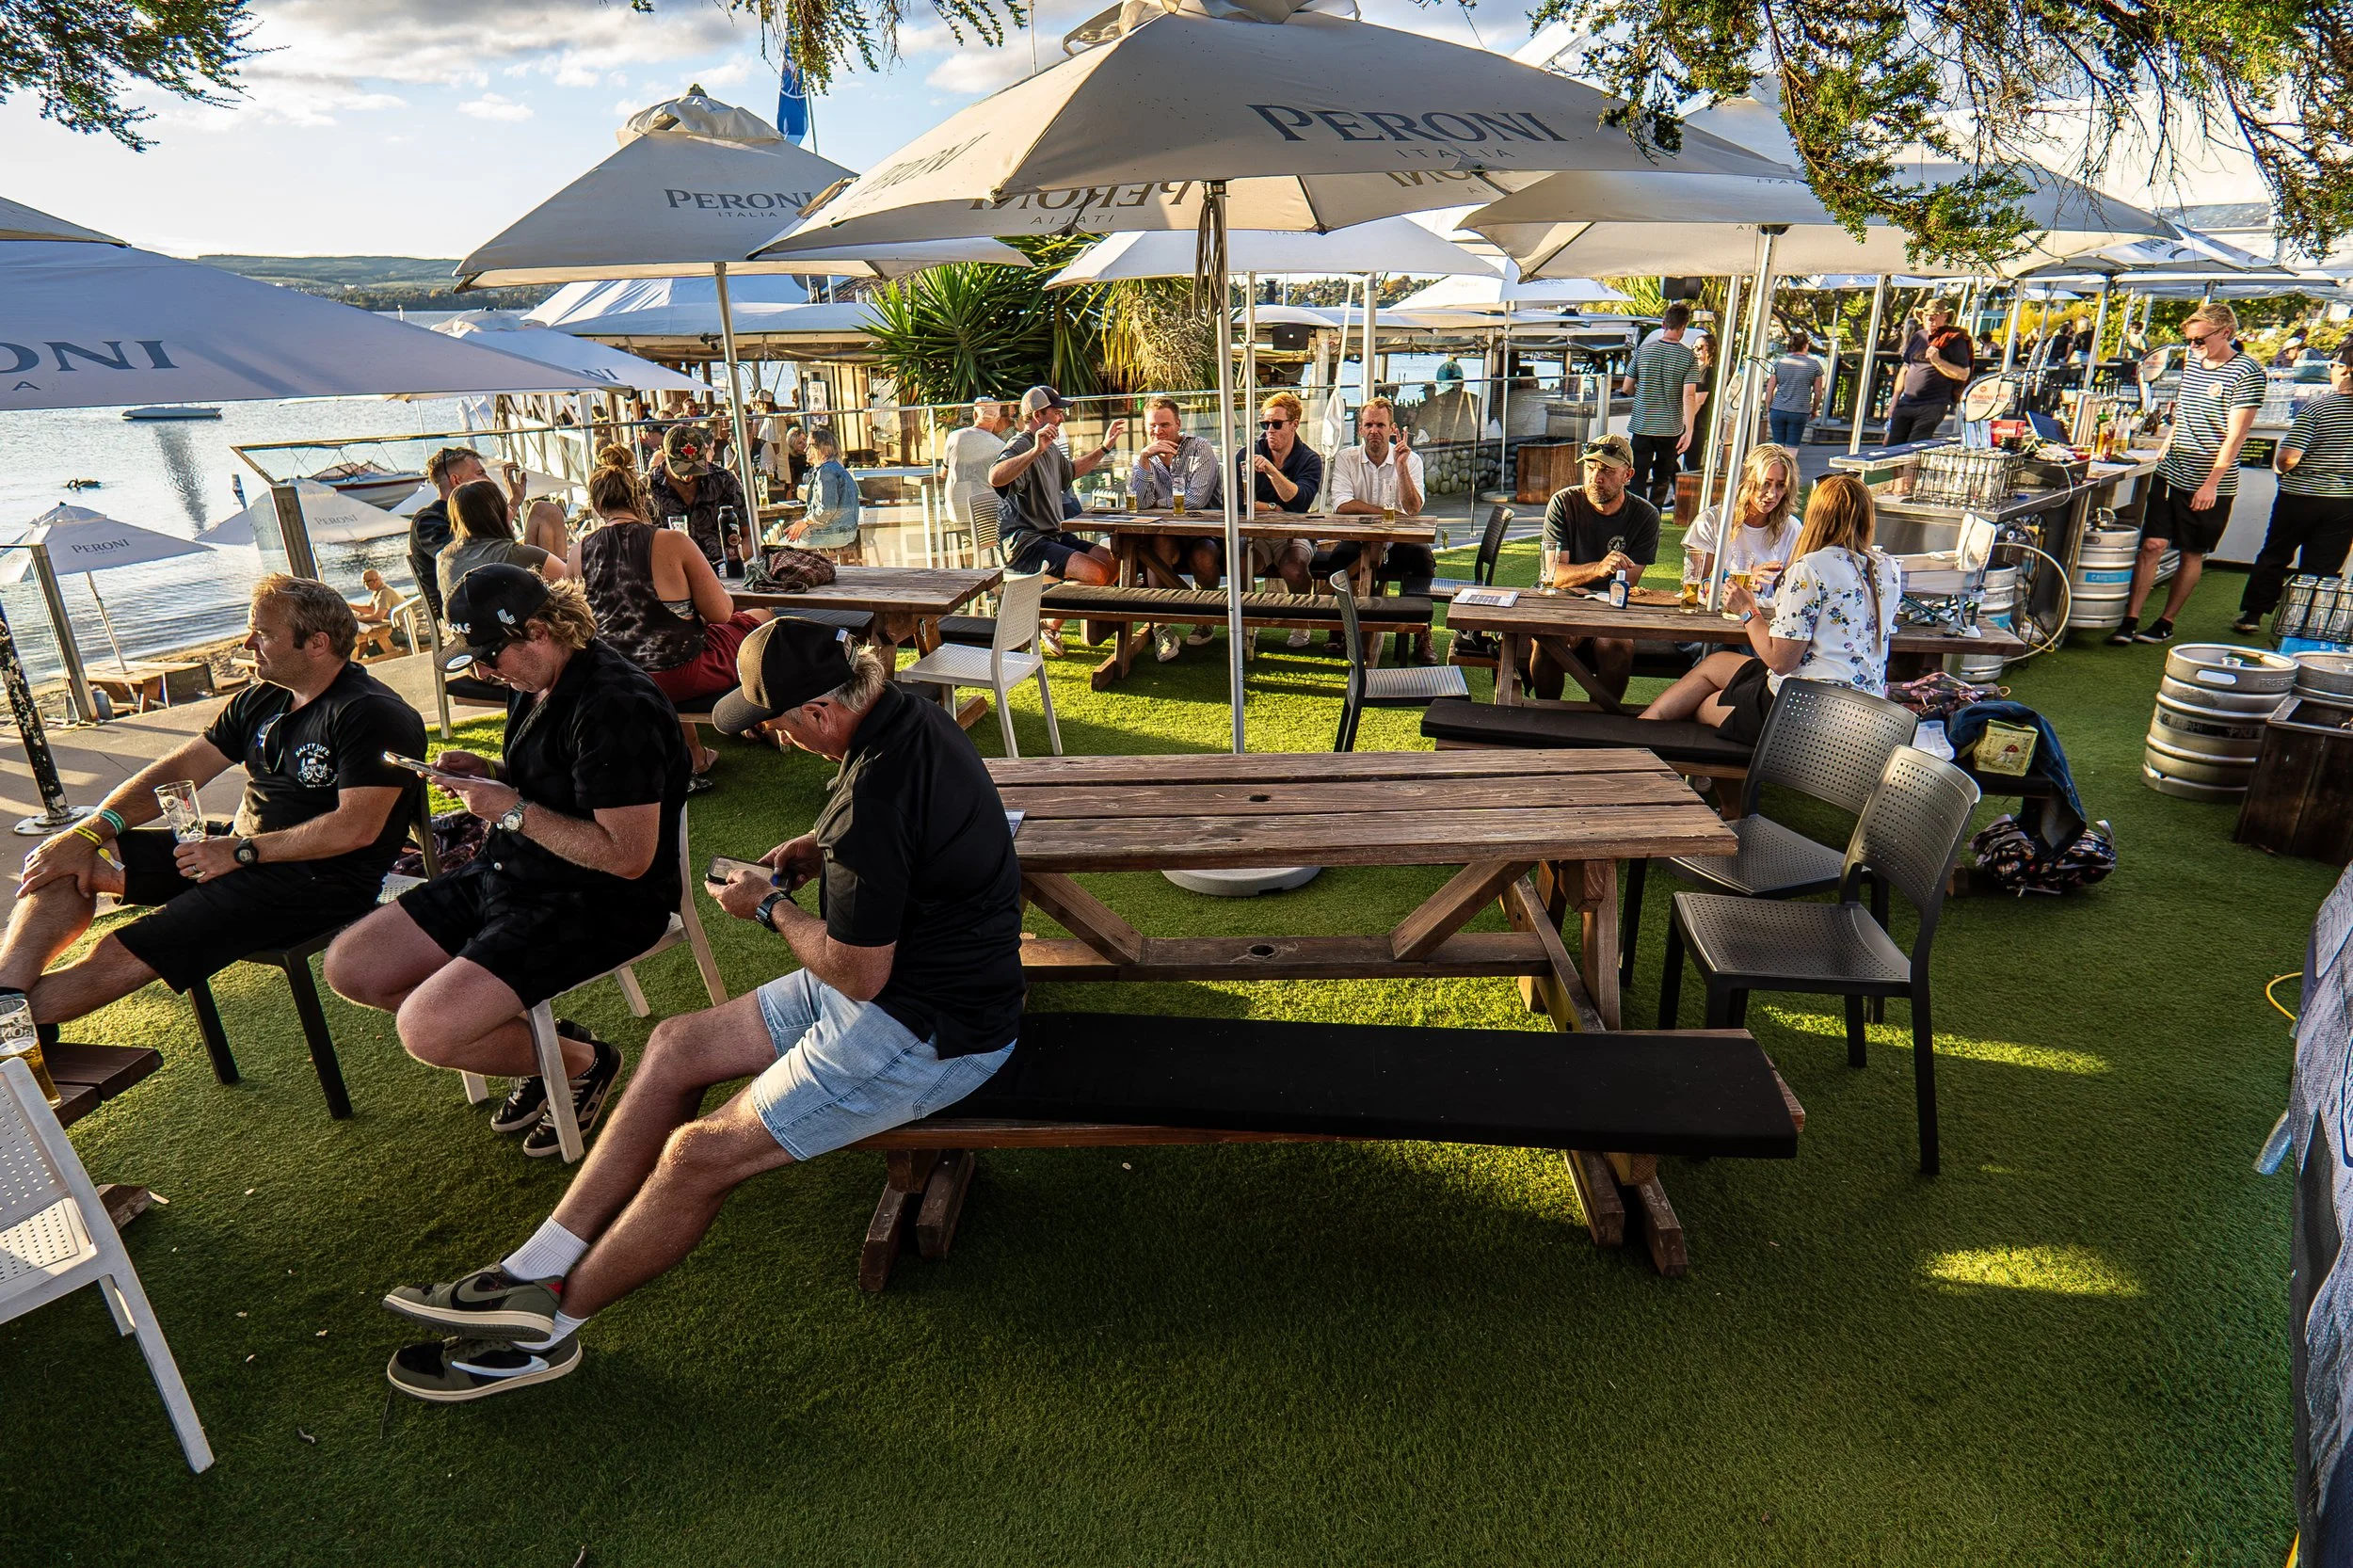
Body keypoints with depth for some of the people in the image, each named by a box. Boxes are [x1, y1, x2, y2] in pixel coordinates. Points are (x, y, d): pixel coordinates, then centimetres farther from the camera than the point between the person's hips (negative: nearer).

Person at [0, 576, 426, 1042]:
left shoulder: (373, 716, -15)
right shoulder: (261, 701, 13)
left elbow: (356, 828, -23)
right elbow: (178, 771, 12)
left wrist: (241, 852, -18)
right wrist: (88, 831, -1)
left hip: (315, 879, -9)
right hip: (238, 850, 10)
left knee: (119, 956, -20)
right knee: (71, 861, 0)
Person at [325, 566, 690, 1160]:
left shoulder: (616, 706, -25)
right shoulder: (538, 684, 6)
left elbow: (629, 857, -27)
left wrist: (512, 809, -20)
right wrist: (488, 774, 3)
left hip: (596, 904, -10)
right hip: (506, 875, 10)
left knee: (426, 1030, -21)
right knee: (349, 967, 8)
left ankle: (581, 1062, 7)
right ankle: (535, 1042, 15)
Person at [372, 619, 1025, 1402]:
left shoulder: (874, 792, -31)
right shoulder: (909, 713, 0)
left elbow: (859, 973, -24)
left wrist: (772, 906, -7)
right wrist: (818, 848, 5)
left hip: (926, 1035, -10)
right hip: (898, 977, 10)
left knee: (698, 1155, -8)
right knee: (675, 1047, 10)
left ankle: (547, 1328, 17)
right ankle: (532, 1273, 16)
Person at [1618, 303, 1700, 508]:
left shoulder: (1643, 349, -2)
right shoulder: (1689, 357, -7)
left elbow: (1626, 388, 4)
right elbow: (1689, 396, -15)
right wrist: (1689, 430, -14)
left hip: (1641, 425, 0)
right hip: (1671, 428, 0)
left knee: (1638, 477, 4)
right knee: (1662, 479, 15)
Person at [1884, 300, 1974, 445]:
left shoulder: (1955, 340, -3)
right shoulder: (1918, 337, 15)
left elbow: (1963, 374, -9)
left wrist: (1937, 361, -19)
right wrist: (1895, 401, 16)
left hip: (1933, 407, -6)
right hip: (1906, 403, 6)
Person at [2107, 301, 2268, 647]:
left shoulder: (2247, 372, -11)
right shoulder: (2192, 361, 9)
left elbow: (2236, 434, -15)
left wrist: (2211, 483, -19)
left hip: (2211, 484, -5)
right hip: (2171, 473, 5)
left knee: (2192, 554, 6)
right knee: (2152, 544, -4)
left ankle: (2166, 622, 13)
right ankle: (2130, 621, -4)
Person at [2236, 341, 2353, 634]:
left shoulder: (2315, 406, -16)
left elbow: (2289, 457, -21)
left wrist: (2281, 468, 0)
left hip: (2300, 497, -4)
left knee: (2274, 556, 12)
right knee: (2324, 566, 9)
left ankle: (2252, 615, 18)